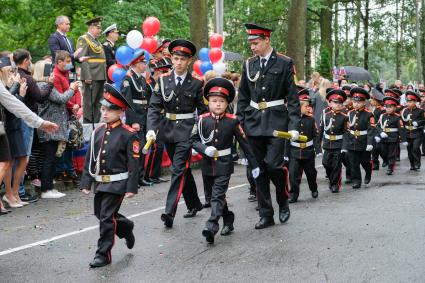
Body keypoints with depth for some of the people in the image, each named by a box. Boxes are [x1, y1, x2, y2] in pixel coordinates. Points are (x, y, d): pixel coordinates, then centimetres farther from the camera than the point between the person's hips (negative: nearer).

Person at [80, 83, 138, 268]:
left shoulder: (128, 135, -11)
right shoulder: (98, 132, 6)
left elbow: (134, 164, -10)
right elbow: (89, 160, 10)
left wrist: (131, 188, -14)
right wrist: (86, 183, 6)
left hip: (117, 183, -7)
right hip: (99, 183, 7)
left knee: (107, 217, -6)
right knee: (100, 214, 17)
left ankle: (103, 254, 6)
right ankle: (126, 228, 43)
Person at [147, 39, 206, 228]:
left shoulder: (196, 83, -3)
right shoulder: (163, 80, 3)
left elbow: (203, 111, 1)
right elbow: (154, 106, -2)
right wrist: (151, 129, -16)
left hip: (187, 131, -4)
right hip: (168, 130, 4)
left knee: (179, 170, -12)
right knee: (183, 169, 16)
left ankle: (170, 212, -15)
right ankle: (194, 204, 31)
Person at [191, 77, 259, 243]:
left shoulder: (232, 121, -7)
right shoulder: (202, 120, -3)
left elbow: (244, 143, -1)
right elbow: (193, 140, 2)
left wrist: (254, 164, 2)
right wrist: (205, 149, -18)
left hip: (224, 164, -3)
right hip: (207, 164, 4)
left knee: (218, 195, -14)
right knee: (216, 195, 16)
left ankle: (211, 227, -22)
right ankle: (228, 220, 34)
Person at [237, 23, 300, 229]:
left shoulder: (285, 63, -2)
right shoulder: (249, 64, 9)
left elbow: (293, 98, -4)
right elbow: (243, 98, 14)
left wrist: (294, 126, -11)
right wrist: (240, 123, 5)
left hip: (276, 122, -4)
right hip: (254, 123, 4)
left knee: (273, 164, -14)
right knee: (259, 169, 5)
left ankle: (283, 202, 14)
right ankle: (266, 215, 13)